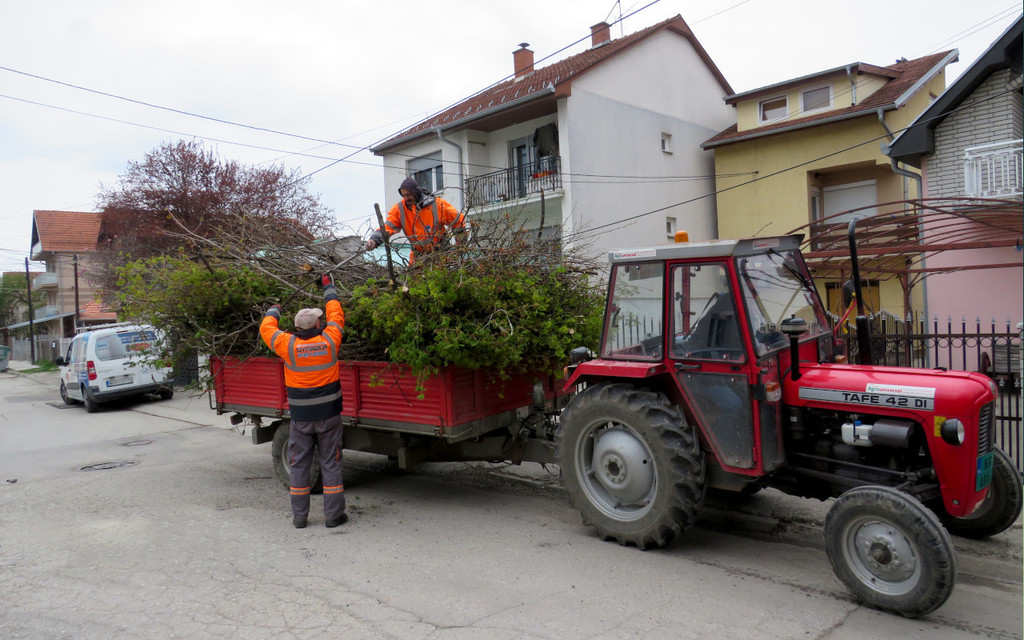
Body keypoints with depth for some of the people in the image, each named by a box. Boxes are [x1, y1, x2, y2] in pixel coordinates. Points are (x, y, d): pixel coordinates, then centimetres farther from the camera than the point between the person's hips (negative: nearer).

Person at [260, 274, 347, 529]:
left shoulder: (288, 345, -9)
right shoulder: (329, 340, -8)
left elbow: (266, 328, 8)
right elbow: (336, 316, 9)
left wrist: (274, 311, 28)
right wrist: (328, 288, 22)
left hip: (301, 417, 0)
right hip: (328, 415, 0)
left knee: (299, 465, 12)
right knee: (330, 463, 7)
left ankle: (299, 516, 18)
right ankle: (333, 514, 11)